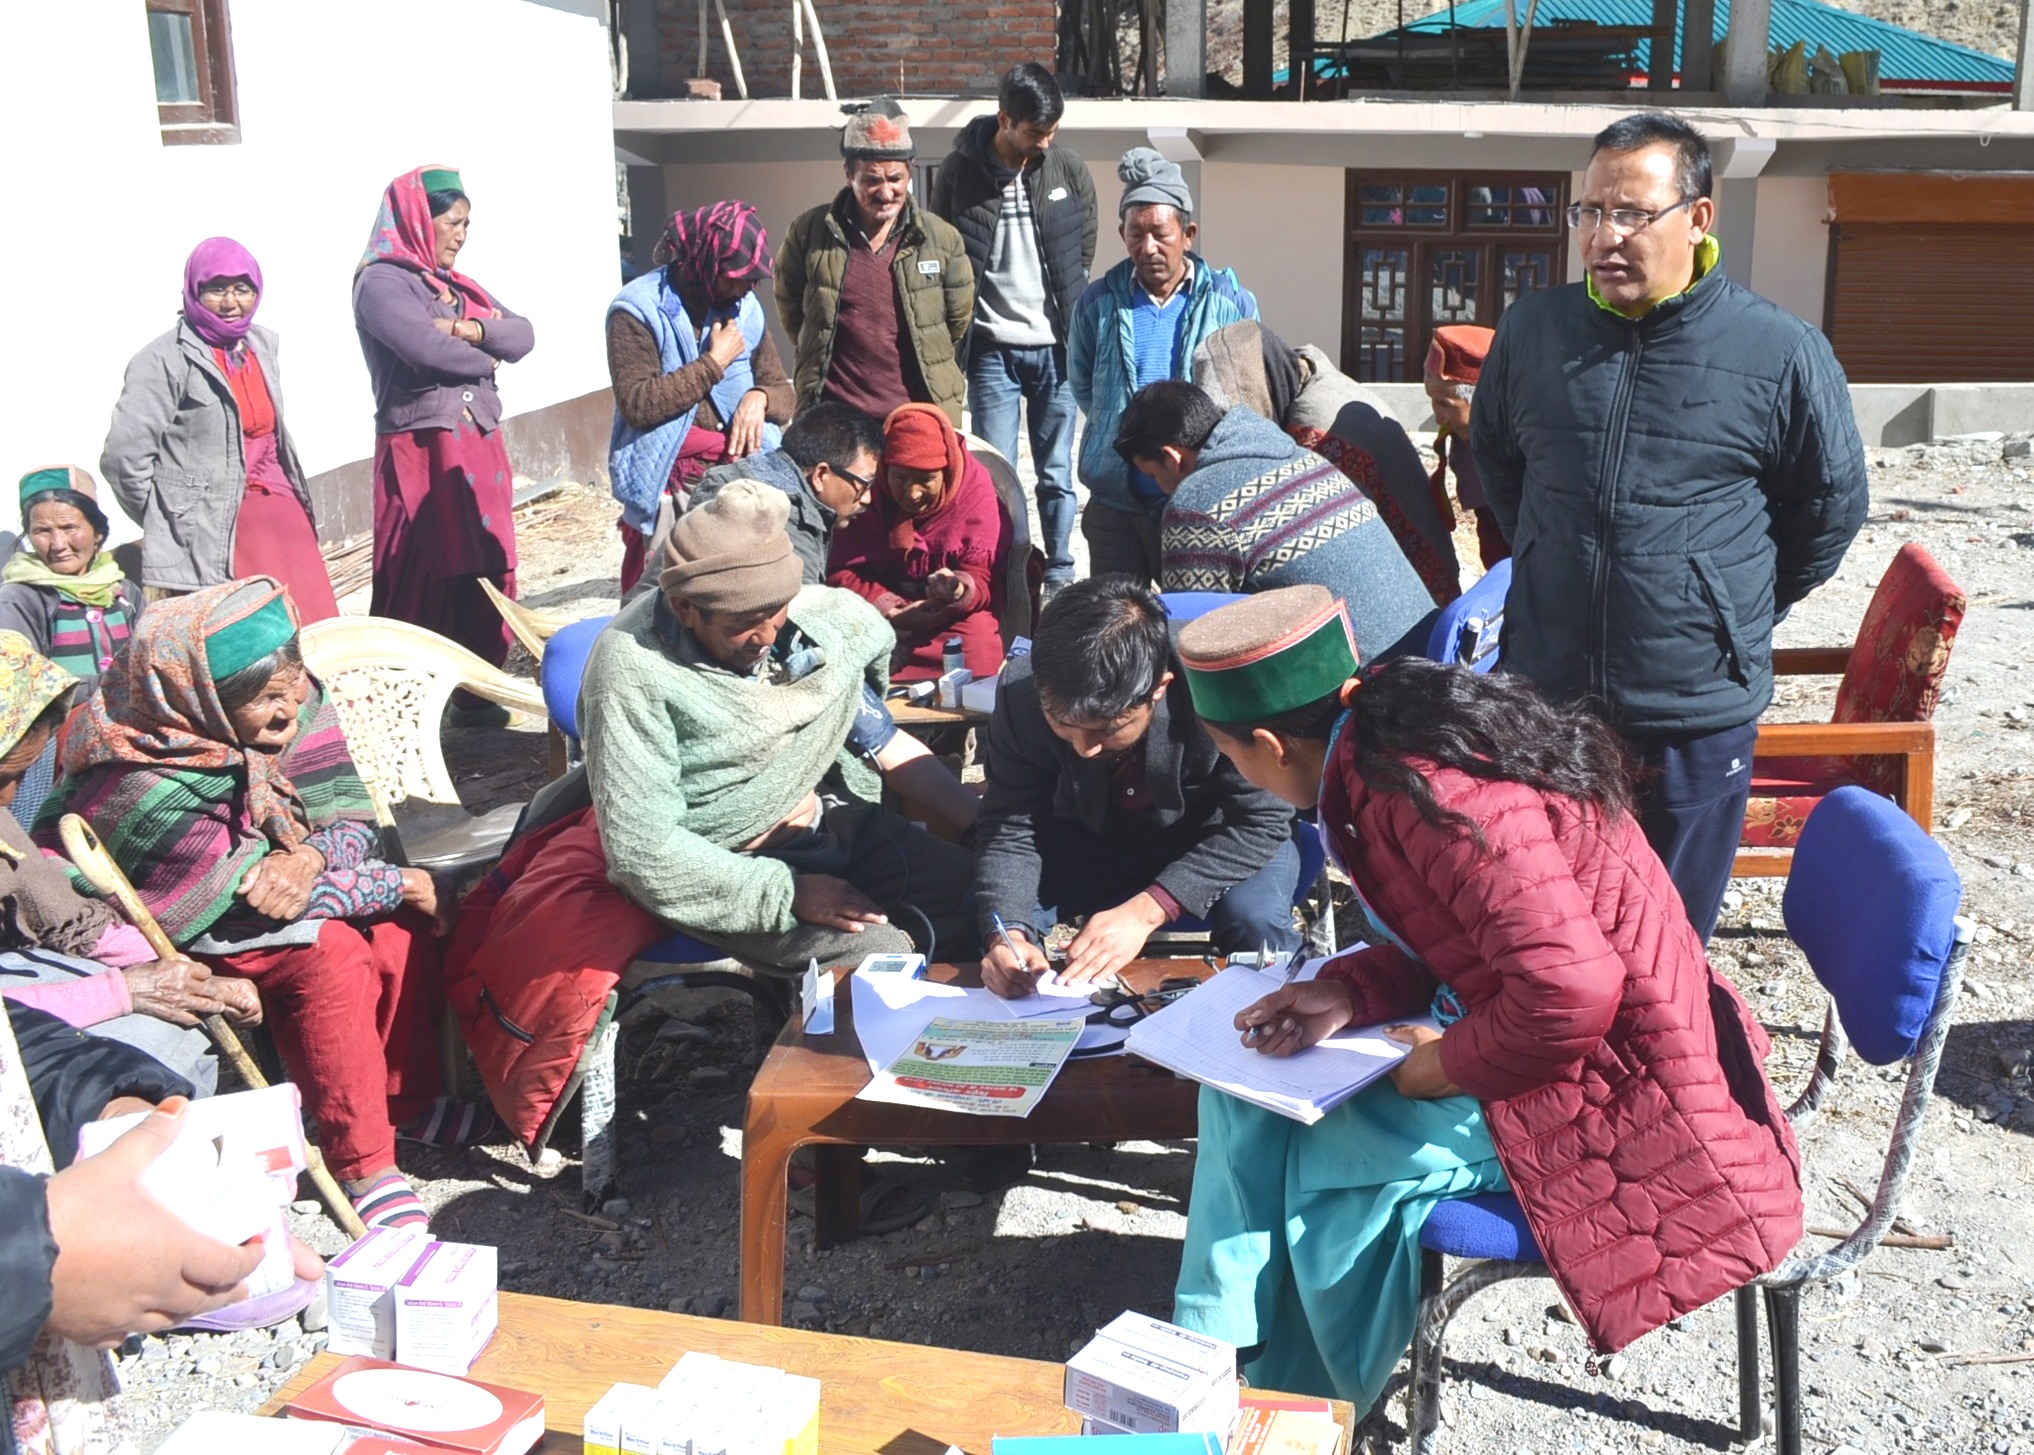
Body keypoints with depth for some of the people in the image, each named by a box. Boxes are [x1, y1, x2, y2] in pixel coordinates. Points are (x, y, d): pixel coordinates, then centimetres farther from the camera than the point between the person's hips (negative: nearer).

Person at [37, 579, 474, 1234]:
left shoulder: (295, 707, -15)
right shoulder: (141, 791, -33)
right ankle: (364, 1166, -22)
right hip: (169, 927, -7)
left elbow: (352, 820, -11)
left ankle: (408, 1100, 6)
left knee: (401, 932, -13)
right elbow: (247, 891, -27)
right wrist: (400, 884, -23)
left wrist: (310, 858, -36)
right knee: (329, 952, -29)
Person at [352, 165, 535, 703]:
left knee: (484, 575, 7)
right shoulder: (381, 283, -5)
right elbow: (426, 347, -21)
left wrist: (469, 329, -11)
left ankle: (476, 692, 15)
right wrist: (485, 359, -3)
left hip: (479, 446, 8)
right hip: (423, 451, -7)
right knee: (427, 580, -8)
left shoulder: (458, 285, 19)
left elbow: (522, 335, 8)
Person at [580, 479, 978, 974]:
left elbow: (877, 639, 18)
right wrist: (787, 893, -25)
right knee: (886, 956, -26)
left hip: (823, 817, 6)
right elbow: (642, 848, -24)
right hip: (723, 866, -6)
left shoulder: (821, 612, -7)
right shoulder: (630, 671, -23)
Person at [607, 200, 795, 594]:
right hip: (670, 487, -4)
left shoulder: (744, 308, 10)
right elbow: (637, 404, -15)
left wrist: (759, 397, -9)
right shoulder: (638, 310, -6)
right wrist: (715, 362, -12)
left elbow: (782, 390, 15)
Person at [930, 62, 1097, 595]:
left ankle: (1059, 575, 20)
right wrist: (961, 337, 1)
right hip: (991, 348, -1)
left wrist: (1073, 324, 7)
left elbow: (1085, 252, 11)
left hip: (1055, 347, 1)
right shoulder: (960, 171, -4)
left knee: (1056, 472, 8)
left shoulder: (1069, 168, 1)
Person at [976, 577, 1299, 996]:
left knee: (1256, 919, -32)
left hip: (1215, 837, -2)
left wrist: (1147, 910, -35)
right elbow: (1009, 827, -16)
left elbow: (1261, 820, -25)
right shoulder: (1021, 692, -25)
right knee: (981, 912, -18)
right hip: (1091, 839, 3)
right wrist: (1007, 933, -36)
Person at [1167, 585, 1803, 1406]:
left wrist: (1451, 1068, -17)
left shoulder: (1429, 790, -29)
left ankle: (1315, 1413, 13)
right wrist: (1347, 993, -3)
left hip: (1611, 1087, -10)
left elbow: (1569, 989, -33)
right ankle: (1214, 1355, 15)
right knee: (1250, 1083, 9)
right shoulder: (1404, 734, 0)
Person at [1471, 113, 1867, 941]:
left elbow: (1832, 505, 6)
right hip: (1541, 697, 3)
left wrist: (1743, 609, 9)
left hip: (1698, 716, -3)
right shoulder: (1531, 331, 2)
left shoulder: (1782, 353, -8)